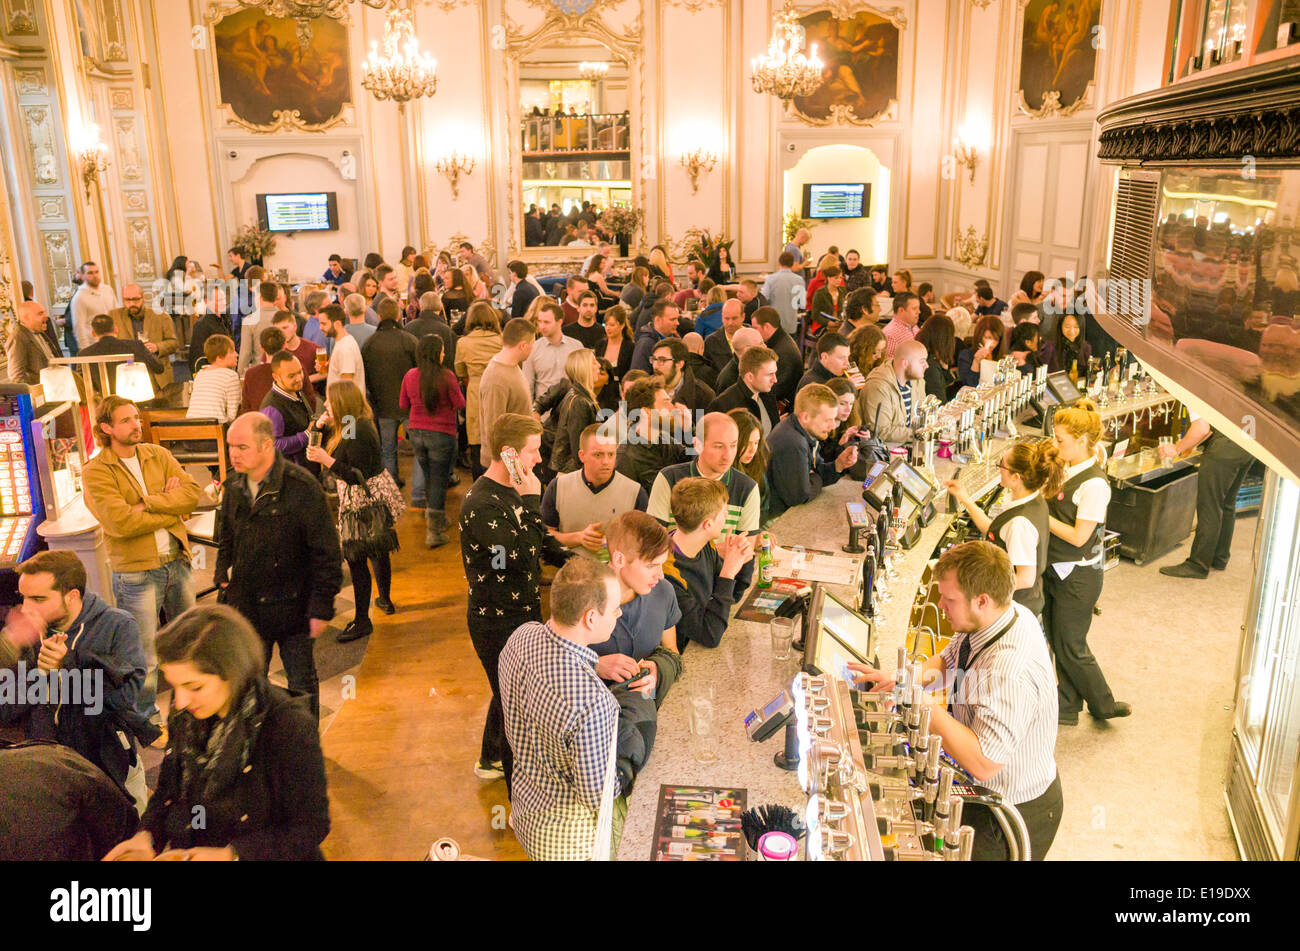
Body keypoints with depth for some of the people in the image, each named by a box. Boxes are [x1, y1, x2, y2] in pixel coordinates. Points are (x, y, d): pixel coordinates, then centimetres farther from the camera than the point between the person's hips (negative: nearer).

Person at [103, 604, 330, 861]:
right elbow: (167, 789, 12)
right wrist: (147, 835, -5)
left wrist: (229, 855, -19)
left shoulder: (290, 728, -22)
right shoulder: (184, 715, -3)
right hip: (187, 853, 6)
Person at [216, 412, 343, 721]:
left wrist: (322, 608, -14)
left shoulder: (302, 487, -18)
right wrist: (223, 574, 6)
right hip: (246, 606, 5)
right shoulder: (233, 486, 0)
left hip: (292, 608, -5)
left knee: (301, 684, 11)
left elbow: (327, 554, -15)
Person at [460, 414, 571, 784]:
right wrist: (531, 501, -29)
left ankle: (490, 760, 51)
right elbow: (522, 558, -33)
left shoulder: (512, 491, 4)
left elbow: (540, 539, 15)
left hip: (522, 613, 10)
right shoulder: (481, 506, -27)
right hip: (498, 624, -10)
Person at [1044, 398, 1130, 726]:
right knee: (1058, 644, 17)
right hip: (1055, 571, 8)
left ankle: (1105, 705, 27)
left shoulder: (1094, 484, -23)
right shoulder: (1066, 469, 3)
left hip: (1078, 577, -8)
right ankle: (1067, 708, 32)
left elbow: (1078, 537, -23)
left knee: (1070, 648, 6)